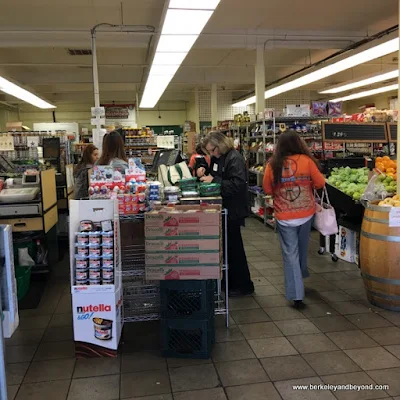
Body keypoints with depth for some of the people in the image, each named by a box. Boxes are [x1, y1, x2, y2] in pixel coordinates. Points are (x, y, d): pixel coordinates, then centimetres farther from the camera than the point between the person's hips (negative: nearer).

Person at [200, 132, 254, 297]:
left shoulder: (235, 159, -19)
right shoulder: (217, 158, 9)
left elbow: (237, 184, -28)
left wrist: (214, 180, -26)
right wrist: (204, 173, 1)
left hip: (233, 210, -9)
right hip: (223, 208, 9)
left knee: (234, 246, 0)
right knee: (227, 245, 17)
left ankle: (244, 285, 14)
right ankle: (232, 281, 31)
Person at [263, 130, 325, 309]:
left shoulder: (272, 165, -8)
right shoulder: (306, 160, -10)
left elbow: (267, 190, 2)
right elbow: (320, 183, -2)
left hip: (284, 217, -1)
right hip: (306, 213, 1)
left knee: (290, 254, 6)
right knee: (302, 247, 25)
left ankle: (296, 295, 5)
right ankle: (301, 274, 48)